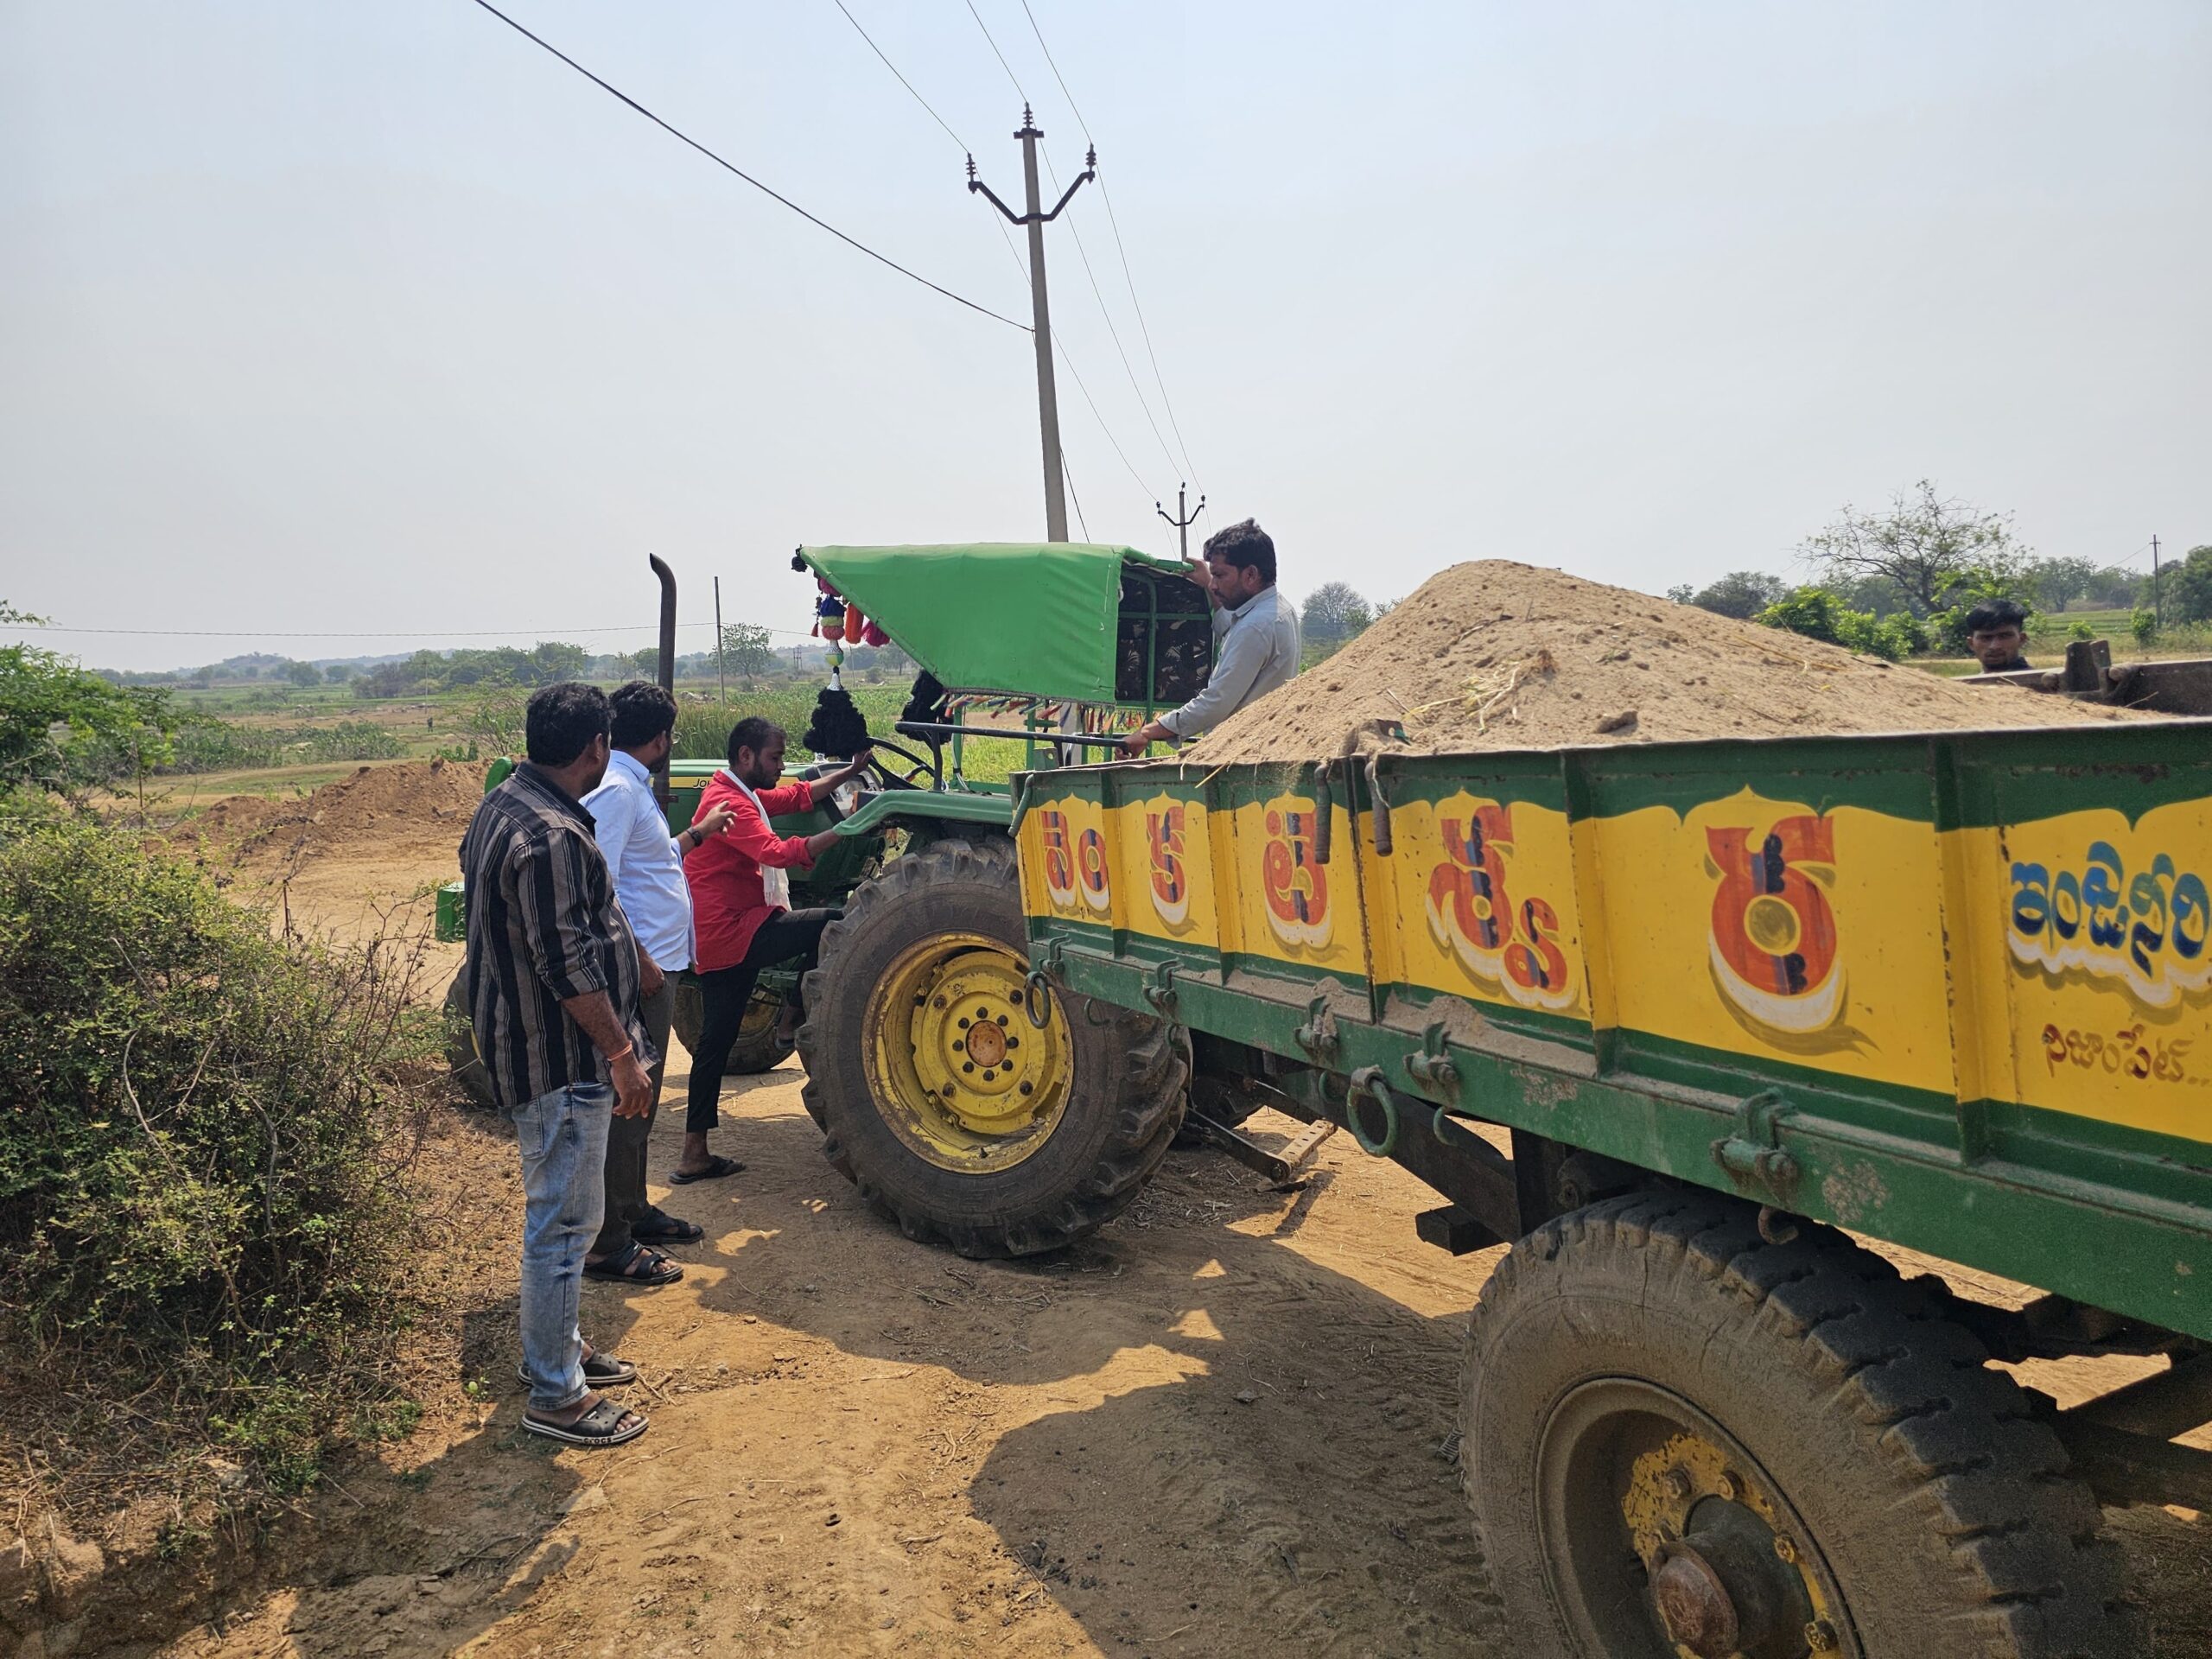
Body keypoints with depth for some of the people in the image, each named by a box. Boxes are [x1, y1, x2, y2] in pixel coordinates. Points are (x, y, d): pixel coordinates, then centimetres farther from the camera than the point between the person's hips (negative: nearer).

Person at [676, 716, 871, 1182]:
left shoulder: (739, 794, 18)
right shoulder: (728, 803, -15)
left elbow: (799, 796, 23)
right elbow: (777, 852, -28)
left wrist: (849, 772, 15)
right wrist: (844, 830, -29)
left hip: (715, 939, 11)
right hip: (732, 932, -11)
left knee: (716, 1041, 11)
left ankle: (695, 1154, 15)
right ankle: (792, 1018, 0)